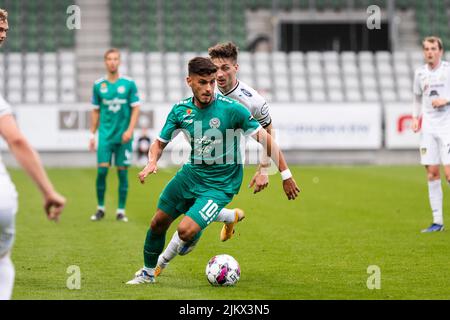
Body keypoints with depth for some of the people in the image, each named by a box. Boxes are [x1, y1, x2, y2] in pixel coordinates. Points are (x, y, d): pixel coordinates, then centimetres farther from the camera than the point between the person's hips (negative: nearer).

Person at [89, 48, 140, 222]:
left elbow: (135, 108, 0)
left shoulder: (129, 83, -1)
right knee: (102, 170, -7)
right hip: (105, 134, 1)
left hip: (123, 136, -1)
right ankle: (100, 208, 7)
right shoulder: (98, 85, 5)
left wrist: (130, 130, -11)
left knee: (122, 172, 1)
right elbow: (96, 111, 12)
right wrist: (92, 134, 9)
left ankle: (121, 211, 9)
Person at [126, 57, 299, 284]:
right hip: (191, 174, 5)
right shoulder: (181, 110, -5)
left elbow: (265, 139, -14)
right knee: (158, 223, 9)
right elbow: (160, 143, 7)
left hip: (220, 185, -5)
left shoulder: (231, 109, -19)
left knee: (186, 231, -20)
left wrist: (286, 175, -13)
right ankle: (148, 272, 34)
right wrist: (152, 162, -16)